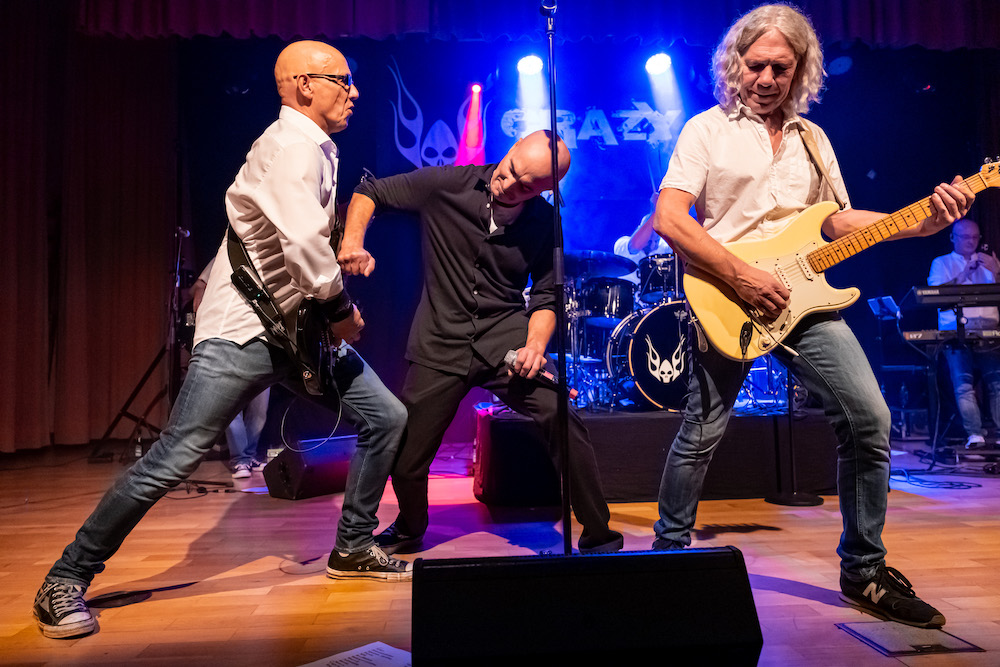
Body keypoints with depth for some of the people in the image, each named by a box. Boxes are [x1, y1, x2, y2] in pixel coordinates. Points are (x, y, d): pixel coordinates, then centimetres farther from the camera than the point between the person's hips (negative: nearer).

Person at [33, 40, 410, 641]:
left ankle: (353, 547, 20)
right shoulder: (291, 146, -15)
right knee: (175, 459, -8)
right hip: (243, 329, -9)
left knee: (387, 418, 5)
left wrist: (330, 309, 16)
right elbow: (303, 241, -31)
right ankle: (66, 580, 11)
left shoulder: (317, 149, 16)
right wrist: (341, 308, -17)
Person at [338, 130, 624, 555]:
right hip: (440, 345, 0)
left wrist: (535, 344, -15)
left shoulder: (545, 224, -2)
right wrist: (353, 240, -15)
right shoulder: (447, 185, -7)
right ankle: (409, 528, 38)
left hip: (506, 337, 1)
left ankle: (597, 536, -1)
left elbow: (546, 296, 5)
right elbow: (370, 193, 4)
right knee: (403, 459, 2)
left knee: (561, 417, -22)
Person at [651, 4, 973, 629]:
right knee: (701, 434, -2)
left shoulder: (812, 138, 19)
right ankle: (668, 549, 21)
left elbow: (838, 219, 20)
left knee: (869, 418, -3)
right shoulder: (707, 129, 1)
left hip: (802, 297, 5)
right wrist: (742, 277, -17)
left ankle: (864, 570, 14)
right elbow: (668, 218, -11)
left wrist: (923, 222, 5)